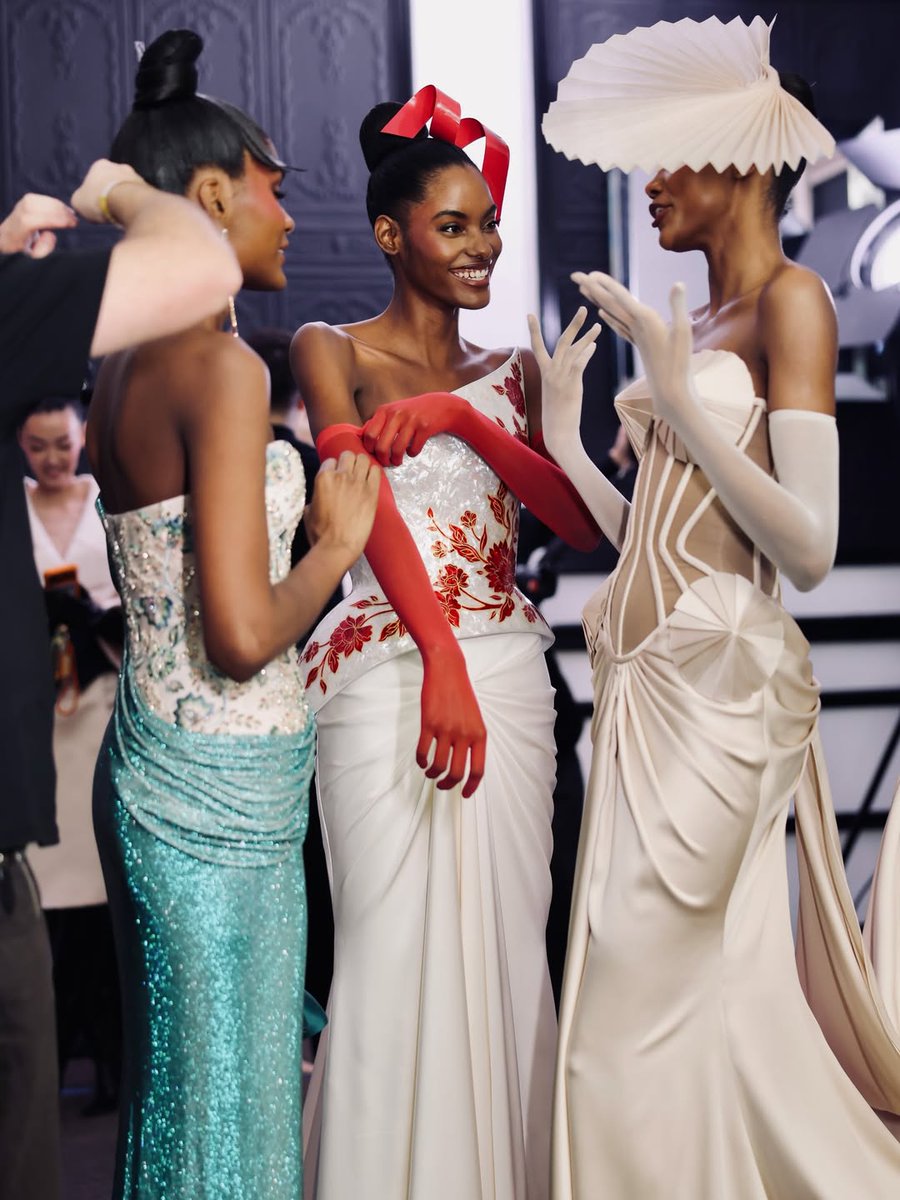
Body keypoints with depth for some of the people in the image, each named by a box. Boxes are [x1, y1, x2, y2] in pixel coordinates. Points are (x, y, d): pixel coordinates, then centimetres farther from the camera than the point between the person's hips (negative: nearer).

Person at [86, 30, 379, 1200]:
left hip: (156, 761, 9)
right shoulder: (224, 364, -17)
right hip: (221, 786, -9)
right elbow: (244, 635, -22)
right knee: (228, 1100, 2)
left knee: (178, 1087, 17)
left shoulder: (127, 364, 10)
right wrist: (339, 538, -6)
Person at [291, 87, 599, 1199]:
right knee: (398, 941, -5)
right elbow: (366, 510, -11)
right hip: (388, 672, -5)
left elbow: (583, 521, 2)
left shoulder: (511, 374, 16)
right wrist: (444, 662, -23)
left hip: (509, 670, 5)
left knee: (506, 938, 6)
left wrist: (462, 419, -11)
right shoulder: (332, 350, 3)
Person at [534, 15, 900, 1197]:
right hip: (655, 683, 8)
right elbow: (657, 543, 11)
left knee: (636, 1014, -5)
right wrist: (563, 437, 8)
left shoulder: (791, 299, -7)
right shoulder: (694, 322, 15)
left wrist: (676, 395, -19)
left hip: (720, 685, -8)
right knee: (725, 998, 12)